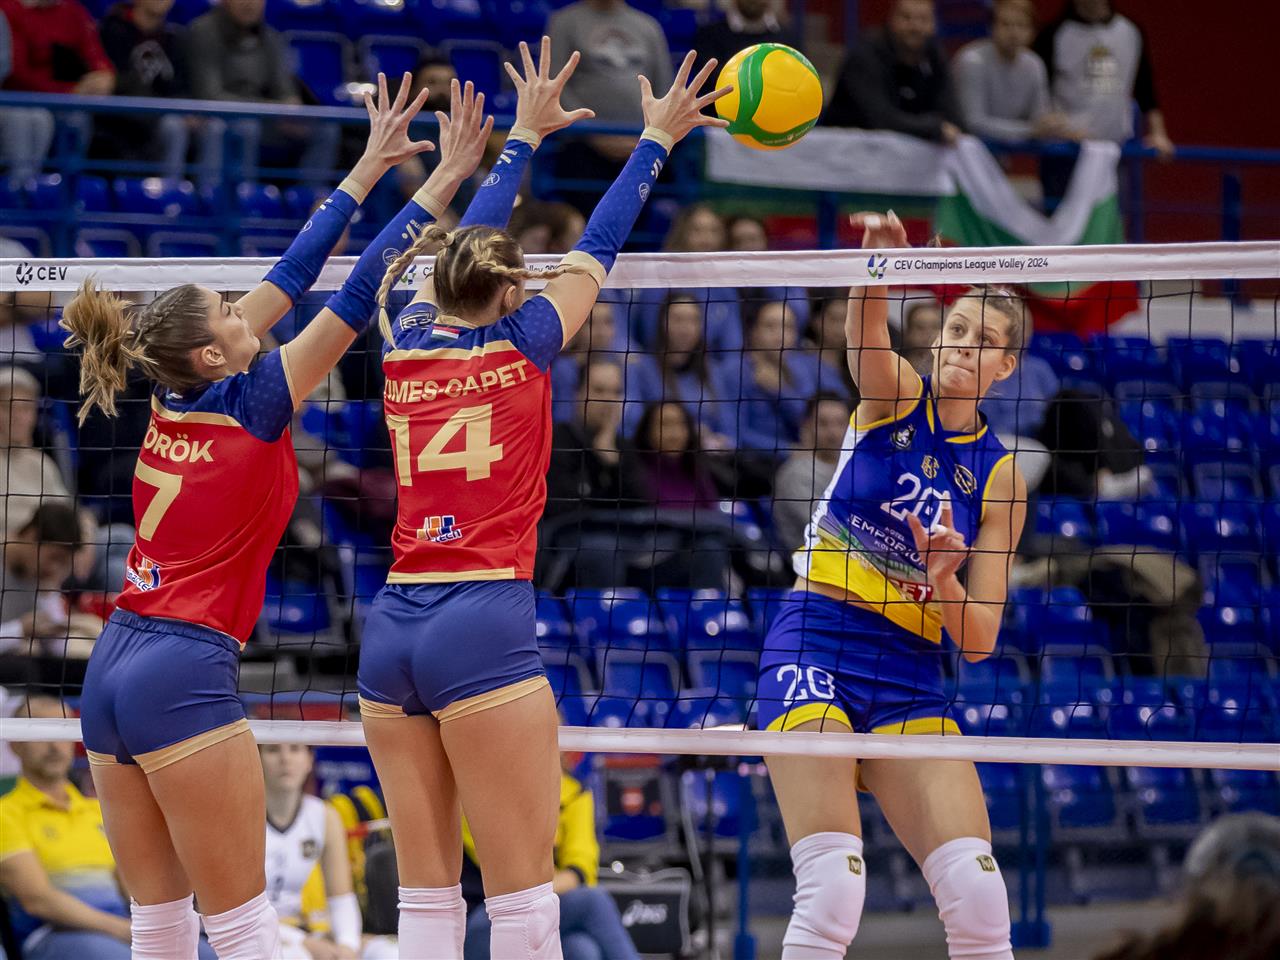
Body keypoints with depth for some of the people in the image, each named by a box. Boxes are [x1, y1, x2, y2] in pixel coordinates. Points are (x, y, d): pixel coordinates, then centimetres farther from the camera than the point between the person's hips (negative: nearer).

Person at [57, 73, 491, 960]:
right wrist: (440, 184, -2)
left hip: (112, 671, 8)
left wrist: (368, 170, 20)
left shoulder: (178, 398, 8)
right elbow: (356, 296, -7)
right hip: (186, 677, -8)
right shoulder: (250, 405, -8)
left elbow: (290, 277, 15)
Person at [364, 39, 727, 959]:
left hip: (392, 629, 5)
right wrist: (657, 140, 27)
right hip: (485, 625, -5)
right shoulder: (520, 345, 2)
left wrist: (526, 134, 37)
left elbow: (462, 254, 27)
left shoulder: (409, 343, 11)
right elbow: (597, 248, 14)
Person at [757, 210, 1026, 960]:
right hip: (815, 646, -3)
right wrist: (879, 259, -43)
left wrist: (941, 581, -16)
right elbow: (867, 329, -22)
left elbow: (979, 639, 5)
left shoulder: (999, 478, 7)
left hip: (910, 678, 3)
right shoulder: (896, 396, 3)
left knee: (978, 891, -11)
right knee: (833, 890, -19)